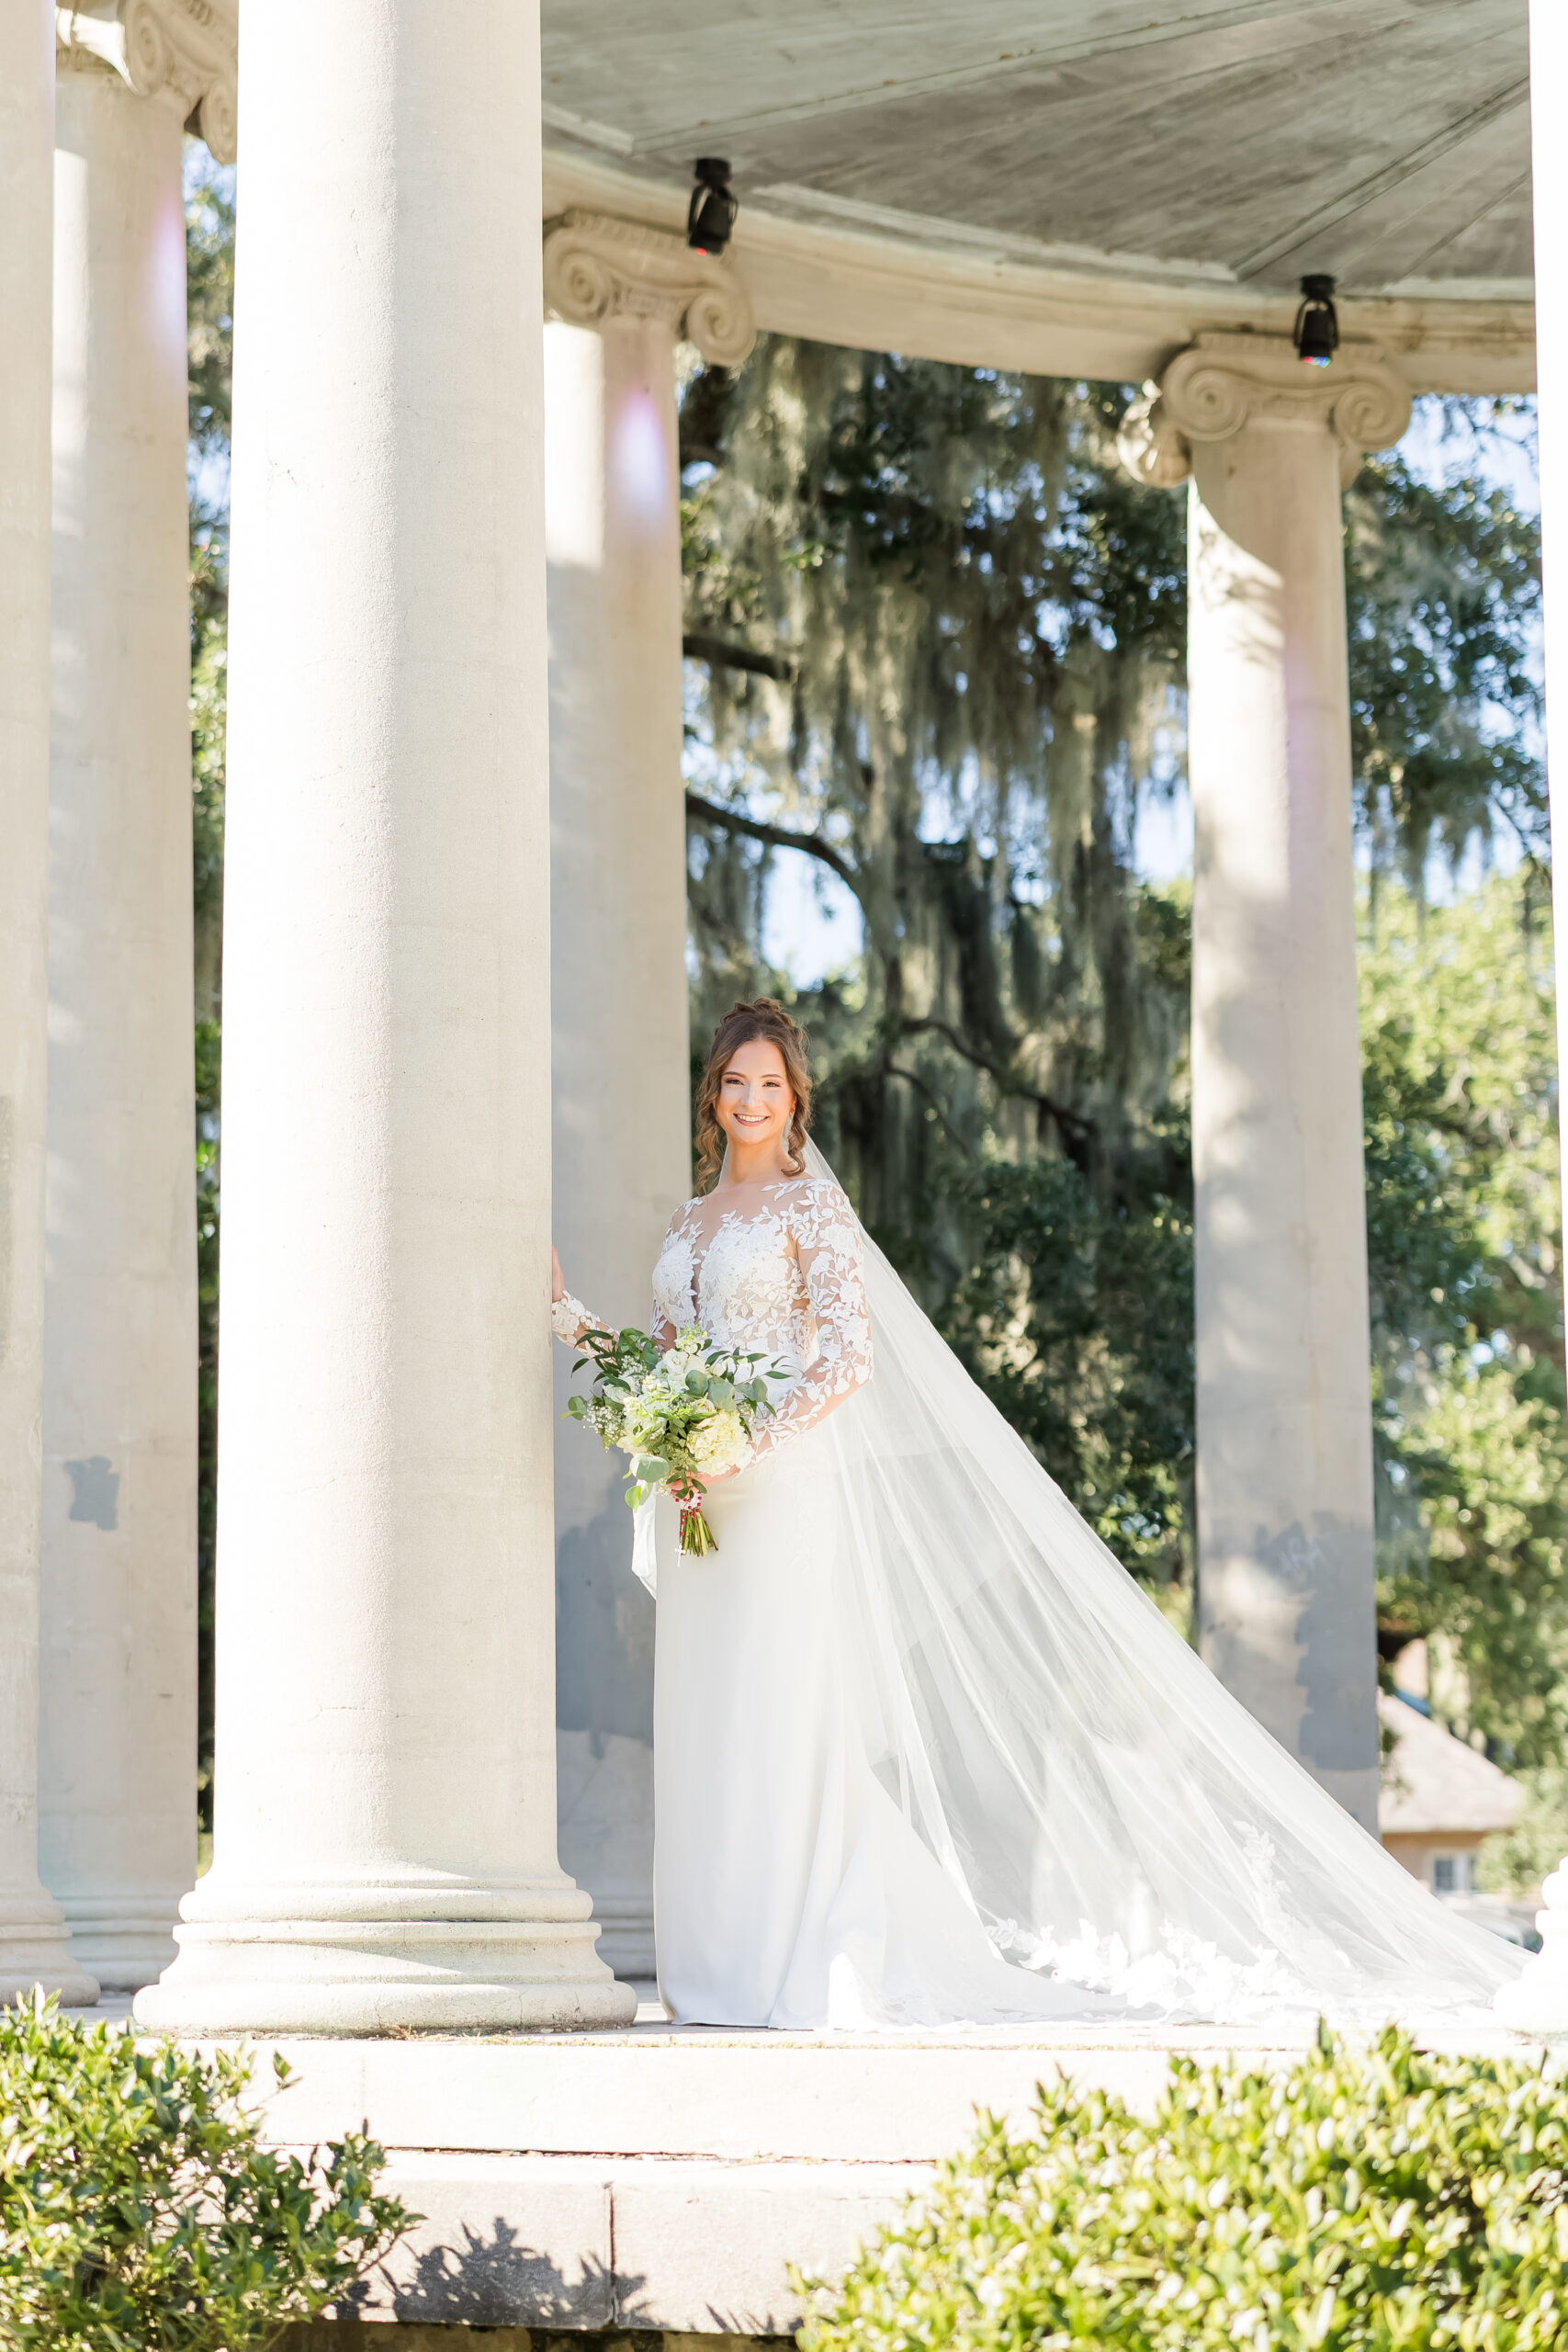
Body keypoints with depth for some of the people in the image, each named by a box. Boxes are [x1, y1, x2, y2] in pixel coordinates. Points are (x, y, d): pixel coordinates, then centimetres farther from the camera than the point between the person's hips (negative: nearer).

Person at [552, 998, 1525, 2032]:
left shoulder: (812, 1203, -2)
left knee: (779, 1716, -9)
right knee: (704, 1728, 4)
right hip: (702, 1508, 7)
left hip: (785, 1489, -7)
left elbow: (845, 1361, -10)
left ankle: (795, 1965, -7)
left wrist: (747, 1445, -18)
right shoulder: (691, 1220, 18)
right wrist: (571, 1313, 8)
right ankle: (719, 1961, 8)